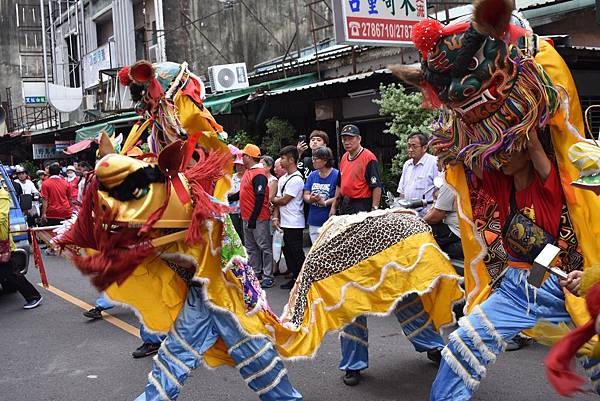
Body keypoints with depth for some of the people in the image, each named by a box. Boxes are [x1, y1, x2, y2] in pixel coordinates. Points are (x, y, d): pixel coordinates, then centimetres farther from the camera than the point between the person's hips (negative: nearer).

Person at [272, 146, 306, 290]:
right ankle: (294, 278, 23)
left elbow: (283, 200, -15)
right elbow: (278, 201, 12)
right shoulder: (282, 179, 14)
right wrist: (275, 218, -1)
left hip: (294, 224, -9)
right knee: (287, 251, 13)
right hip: (283, 223, 9)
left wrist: (272, 200, 3)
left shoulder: (296, 179, -14)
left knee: (296, 253, -2)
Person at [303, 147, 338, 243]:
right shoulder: (312, 175, 11)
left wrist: (325, 202, -22)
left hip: (329, 221, -6)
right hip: (314, 221, 6)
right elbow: (305, 195, 9)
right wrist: (310, 199, -12)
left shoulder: (336, 175, -8)